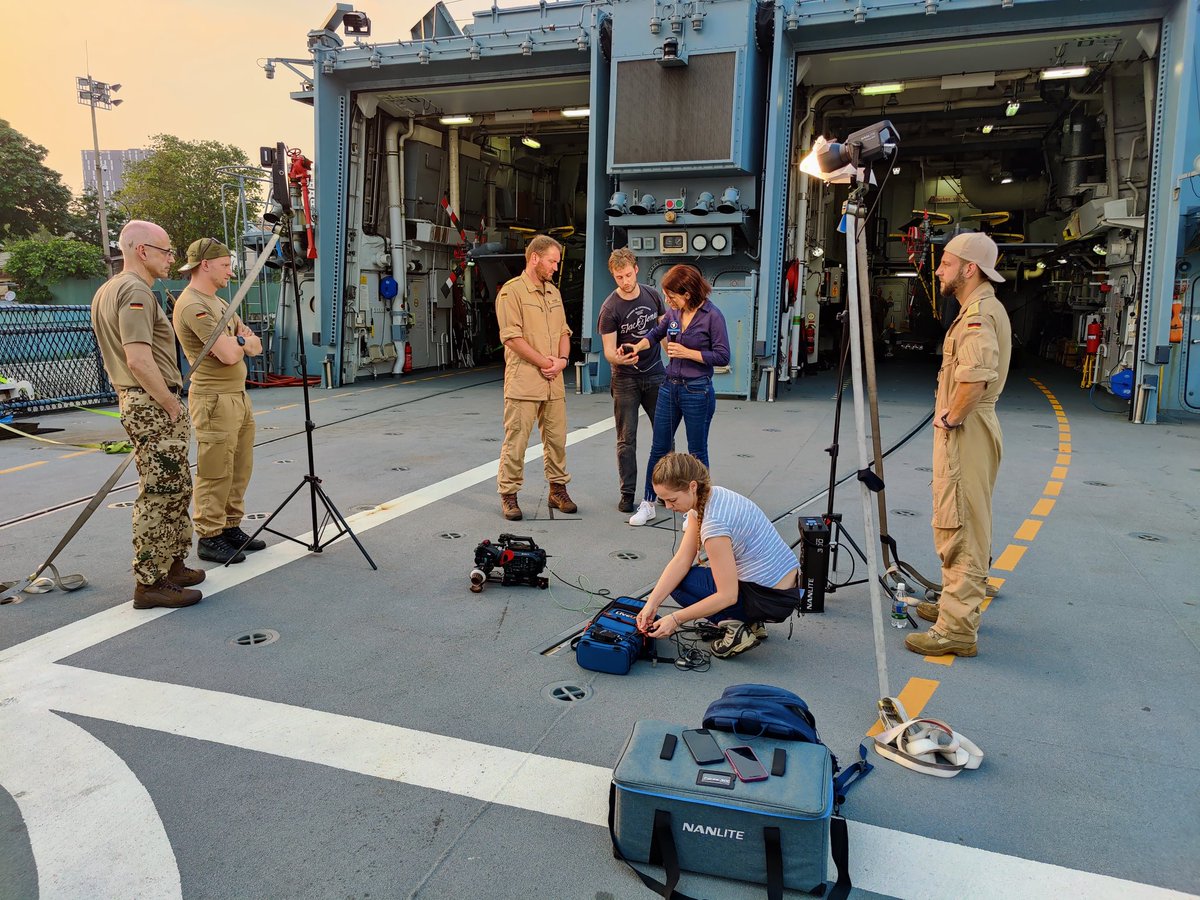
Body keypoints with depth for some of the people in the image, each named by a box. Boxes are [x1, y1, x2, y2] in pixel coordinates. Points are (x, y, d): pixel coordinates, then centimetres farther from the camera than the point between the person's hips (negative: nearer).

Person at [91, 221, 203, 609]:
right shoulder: (135, 291, -16)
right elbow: (140, 361, -25)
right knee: (161, 496, -5)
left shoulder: (106, 291, 17)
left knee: (176, 490, 18)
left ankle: (172, 565, 28)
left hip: (133, 401, 11)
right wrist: (172, 405, -16)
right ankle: (150, 583, 1)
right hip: (153, 406, -11)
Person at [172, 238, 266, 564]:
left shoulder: (217, 302, 18)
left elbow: (255, 346, 14)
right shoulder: (192, 305, -14)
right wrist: (241, 342, 0)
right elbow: (229, 355, -22)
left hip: (238, 396, 10)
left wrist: (237, 341, -7)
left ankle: (231, 528, 24)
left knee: (239, 470, 14)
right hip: (214, 400, -10)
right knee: (215, 474, -3)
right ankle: (209, 538, 6)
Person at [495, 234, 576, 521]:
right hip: (523, 381, -7)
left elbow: (563, 331, 19)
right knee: (516, 440, -3)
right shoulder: (512, 291, -7)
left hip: (553, 381, 7)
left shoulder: (553, 292, 17)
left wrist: (562, 360, -1)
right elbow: (512, 337, -14)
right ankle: (509, 495, 7)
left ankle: (558, 490, 23)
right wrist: (545, 363, -12)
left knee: (557, 438, 11)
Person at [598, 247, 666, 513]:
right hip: (626, 379, -4)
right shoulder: (610, 308, -12)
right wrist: (618, 357, -37)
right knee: (626, 439, 2)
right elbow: (608, 350, -14)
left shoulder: (653, 295, 1)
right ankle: (627, 493, 10)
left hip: (655, 375, 4)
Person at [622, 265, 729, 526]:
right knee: (658, 448, 10)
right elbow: (656, 333, 21)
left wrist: (687, 353, -16)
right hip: (670, 387, 6)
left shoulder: (712, 316, -13)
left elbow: (723, 356, -13)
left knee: (697, 453, 7)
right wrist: (637, 347, 4)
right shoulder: (674, 313, 3)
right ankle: (648, 505, 21)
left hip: (697, 391, -6)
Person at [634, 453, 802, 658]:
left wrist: (675, 619, -19)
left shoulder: (714, 522, -28)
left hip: (771, 600, -9)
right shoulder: (706, 497, -2)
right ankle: (751, 621, 15)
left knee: (679, 582, 0)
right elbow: (682, 560, -2)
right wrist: (651, 603, -9)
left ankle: (735, 629, -4)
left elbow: (728, 596, -25)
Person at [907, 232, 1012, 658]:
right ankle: (958, 604, 33)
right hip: (966, 428, 11)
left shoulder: (979, 312, -18)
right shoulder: (983, 307, 17)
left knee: (960, 527, -9)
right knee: (966, 524, 19)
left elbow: (976, 376, -35)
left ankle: (957, 629, -6)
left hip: (964, 431, -11)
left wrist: (951, 416, -21)